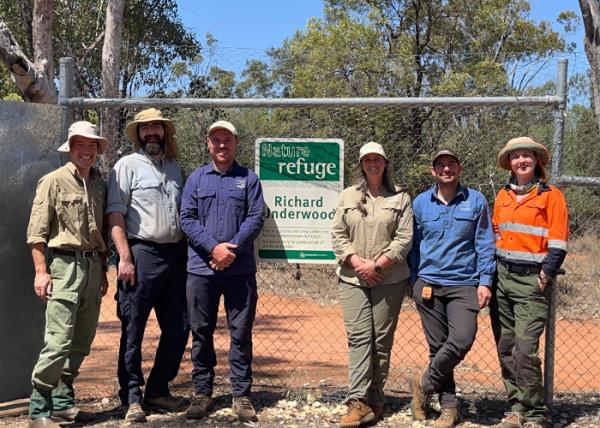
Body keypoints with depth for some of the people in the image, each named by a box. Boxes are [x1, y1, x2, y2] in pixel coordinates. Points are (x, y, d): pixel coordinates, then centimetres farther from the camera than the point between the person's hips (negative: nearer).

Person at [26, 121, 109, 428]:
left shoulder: (99, 184, 14)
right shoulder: (54, 181, -3)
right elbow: (37, 231, -7)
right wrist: (41, 272, -13)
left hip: (92, 266, 7)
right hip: (64, 264, -6)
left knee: (82, 340, 10)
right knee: (59, 340, -12)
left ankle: (63, 401, 22)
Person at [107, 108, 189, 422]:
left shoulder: (174, 167, 17)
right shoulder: (128, 165, 0)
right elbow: (115, 214, -7)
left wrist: (186, 253, 10)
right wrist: (125, 257, -15)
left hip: (174, 255, 6)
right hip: (141, 254, -6)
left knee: (178, 328, 8)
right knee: (133, 329, -2)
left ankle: (158, 391, 21)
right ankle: (132, 398, 8)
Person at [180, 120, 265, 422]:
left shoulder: (248, 178, 8)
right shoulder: (196, 178, 10)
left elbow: (256, 218, -1)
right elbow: (187, 219, 1)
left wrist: (233, 248, -14)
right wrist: (213, 248, -13)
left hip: (240, 269, -1)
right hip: (201, 269, 1)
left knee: (241, 333, 3)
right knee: (201, 333, 7)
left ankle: (241, 395, 11)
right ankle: (202, 393, 18)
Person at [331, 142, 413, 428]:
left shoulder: (400, 197, 6)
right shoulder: (348, 196, 13)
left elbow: (404, 238, -2)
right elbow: (338, 235, 7)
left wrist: (377, 265, -11)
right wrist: (357, 263, -8)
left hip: (389, 279, -1)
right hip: (352, 278, 1)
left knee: (382, 339, 2)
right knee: (358, 337, -7)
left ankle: (375, 399, 9)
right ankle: (359, 402, -11)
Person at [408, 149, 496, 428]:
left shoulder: (476, 201, 4)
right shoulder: (420, 203, 8)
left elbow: (485, 245, 3)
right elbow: (414, 245, 13)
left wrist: (485, 282, -4)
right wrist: (412, 282, 10)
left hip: (464, 284, -1)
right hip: (428, 284, 2)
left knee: (462, 340, -18)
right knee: (438, 346, 5)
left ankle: (425, 383, 5)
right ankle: (448, 405, 17)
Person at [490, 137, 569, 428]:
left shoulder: (550, 195, -2)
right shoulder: (503, 196, 13)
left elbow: (558, 242, -6)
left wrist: (545, 276, -14)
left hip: (531, 280, -5)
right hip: (502, 277, 6)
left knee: (525, 350, -13)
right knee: (505, 348, 7)